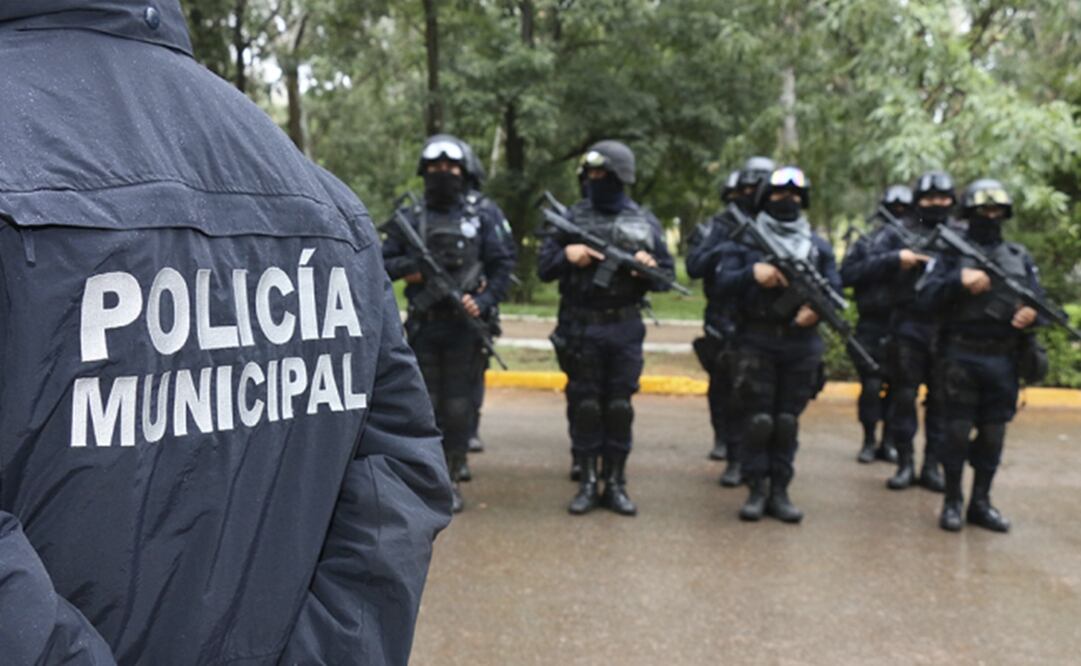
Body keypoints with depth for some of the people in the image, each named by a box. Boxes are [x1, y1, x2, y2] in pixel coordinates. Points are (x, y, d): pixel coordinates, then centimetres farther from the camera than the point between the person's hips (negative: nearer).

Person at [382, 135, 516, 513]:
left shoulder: (482, 219, 5)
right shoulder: (409, 219, 8)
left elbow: (503, 267, 2)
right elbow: (382, 263, 7)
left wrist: (484, 301, -13)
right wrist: (412, 265, -12)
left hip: (465, 326, -1)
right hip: (423, 326, 1)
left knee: (459, 406, 2)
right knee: (425, 405, 6)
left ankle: (452, 480, 13)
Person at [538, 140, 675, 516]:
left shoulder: (645, 222, 4)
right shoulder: (572, 217, 3)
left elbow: (668, 274, 9)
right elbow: (544, 268, 3)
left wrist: (650, 268, -13)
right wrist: (567, 255, -17)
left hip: (625, 330, 0)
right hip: (580, 329, 0)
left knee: (620, 407, 5)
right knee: (584, 407, 4)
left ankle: (616, 484, 15)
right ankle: (587, 483, 15)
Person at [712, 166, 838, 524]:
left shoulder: (819, 246, 11)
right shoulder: (743, 241, 3)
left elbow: (836, 289, 9)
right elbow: (720, 286, -5)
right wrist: (752, 273, -23)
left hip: (801, 345, 3)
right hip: (756, 342, -2)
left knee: (787, 421, 6)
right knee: (758, 420, -3)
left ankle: (780, 491, 14)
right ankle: (757, 490, 8)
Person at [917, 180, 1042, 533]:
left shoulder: (1020, 256, 13)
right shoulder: (952, 252, 1)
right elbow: (927, 297, -8)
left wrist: (1033, 311, -12)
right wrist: (960, 282, -24)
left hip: (1004, 360, 4)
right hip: (962, 357, -3)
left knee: (993, 434, 9)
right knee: (958, 431, 1)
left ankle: (981, 502, 20)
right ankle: (952, 501, 13)